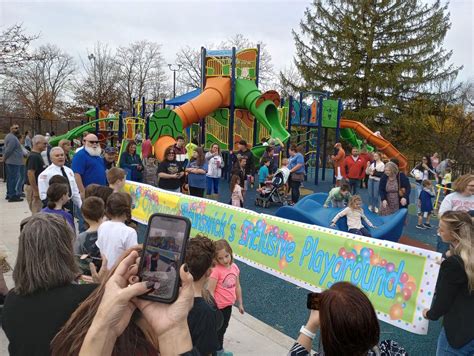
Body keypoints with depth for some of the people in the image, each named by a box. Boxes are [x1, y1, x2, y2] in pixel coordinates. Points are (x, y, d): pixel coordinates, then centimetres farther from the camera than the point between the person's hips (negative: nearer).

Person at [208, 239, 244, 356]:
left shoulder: (234, 267, -4)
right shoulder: (216, 270, -24)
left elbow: (237, 287, 8)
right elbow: (210, 291, -23)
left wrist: (240, 303, 14)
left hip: (228, 305, 7)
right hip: (218, 307, -7)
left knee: (223, 328, 26)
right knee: (216, 331, 9)